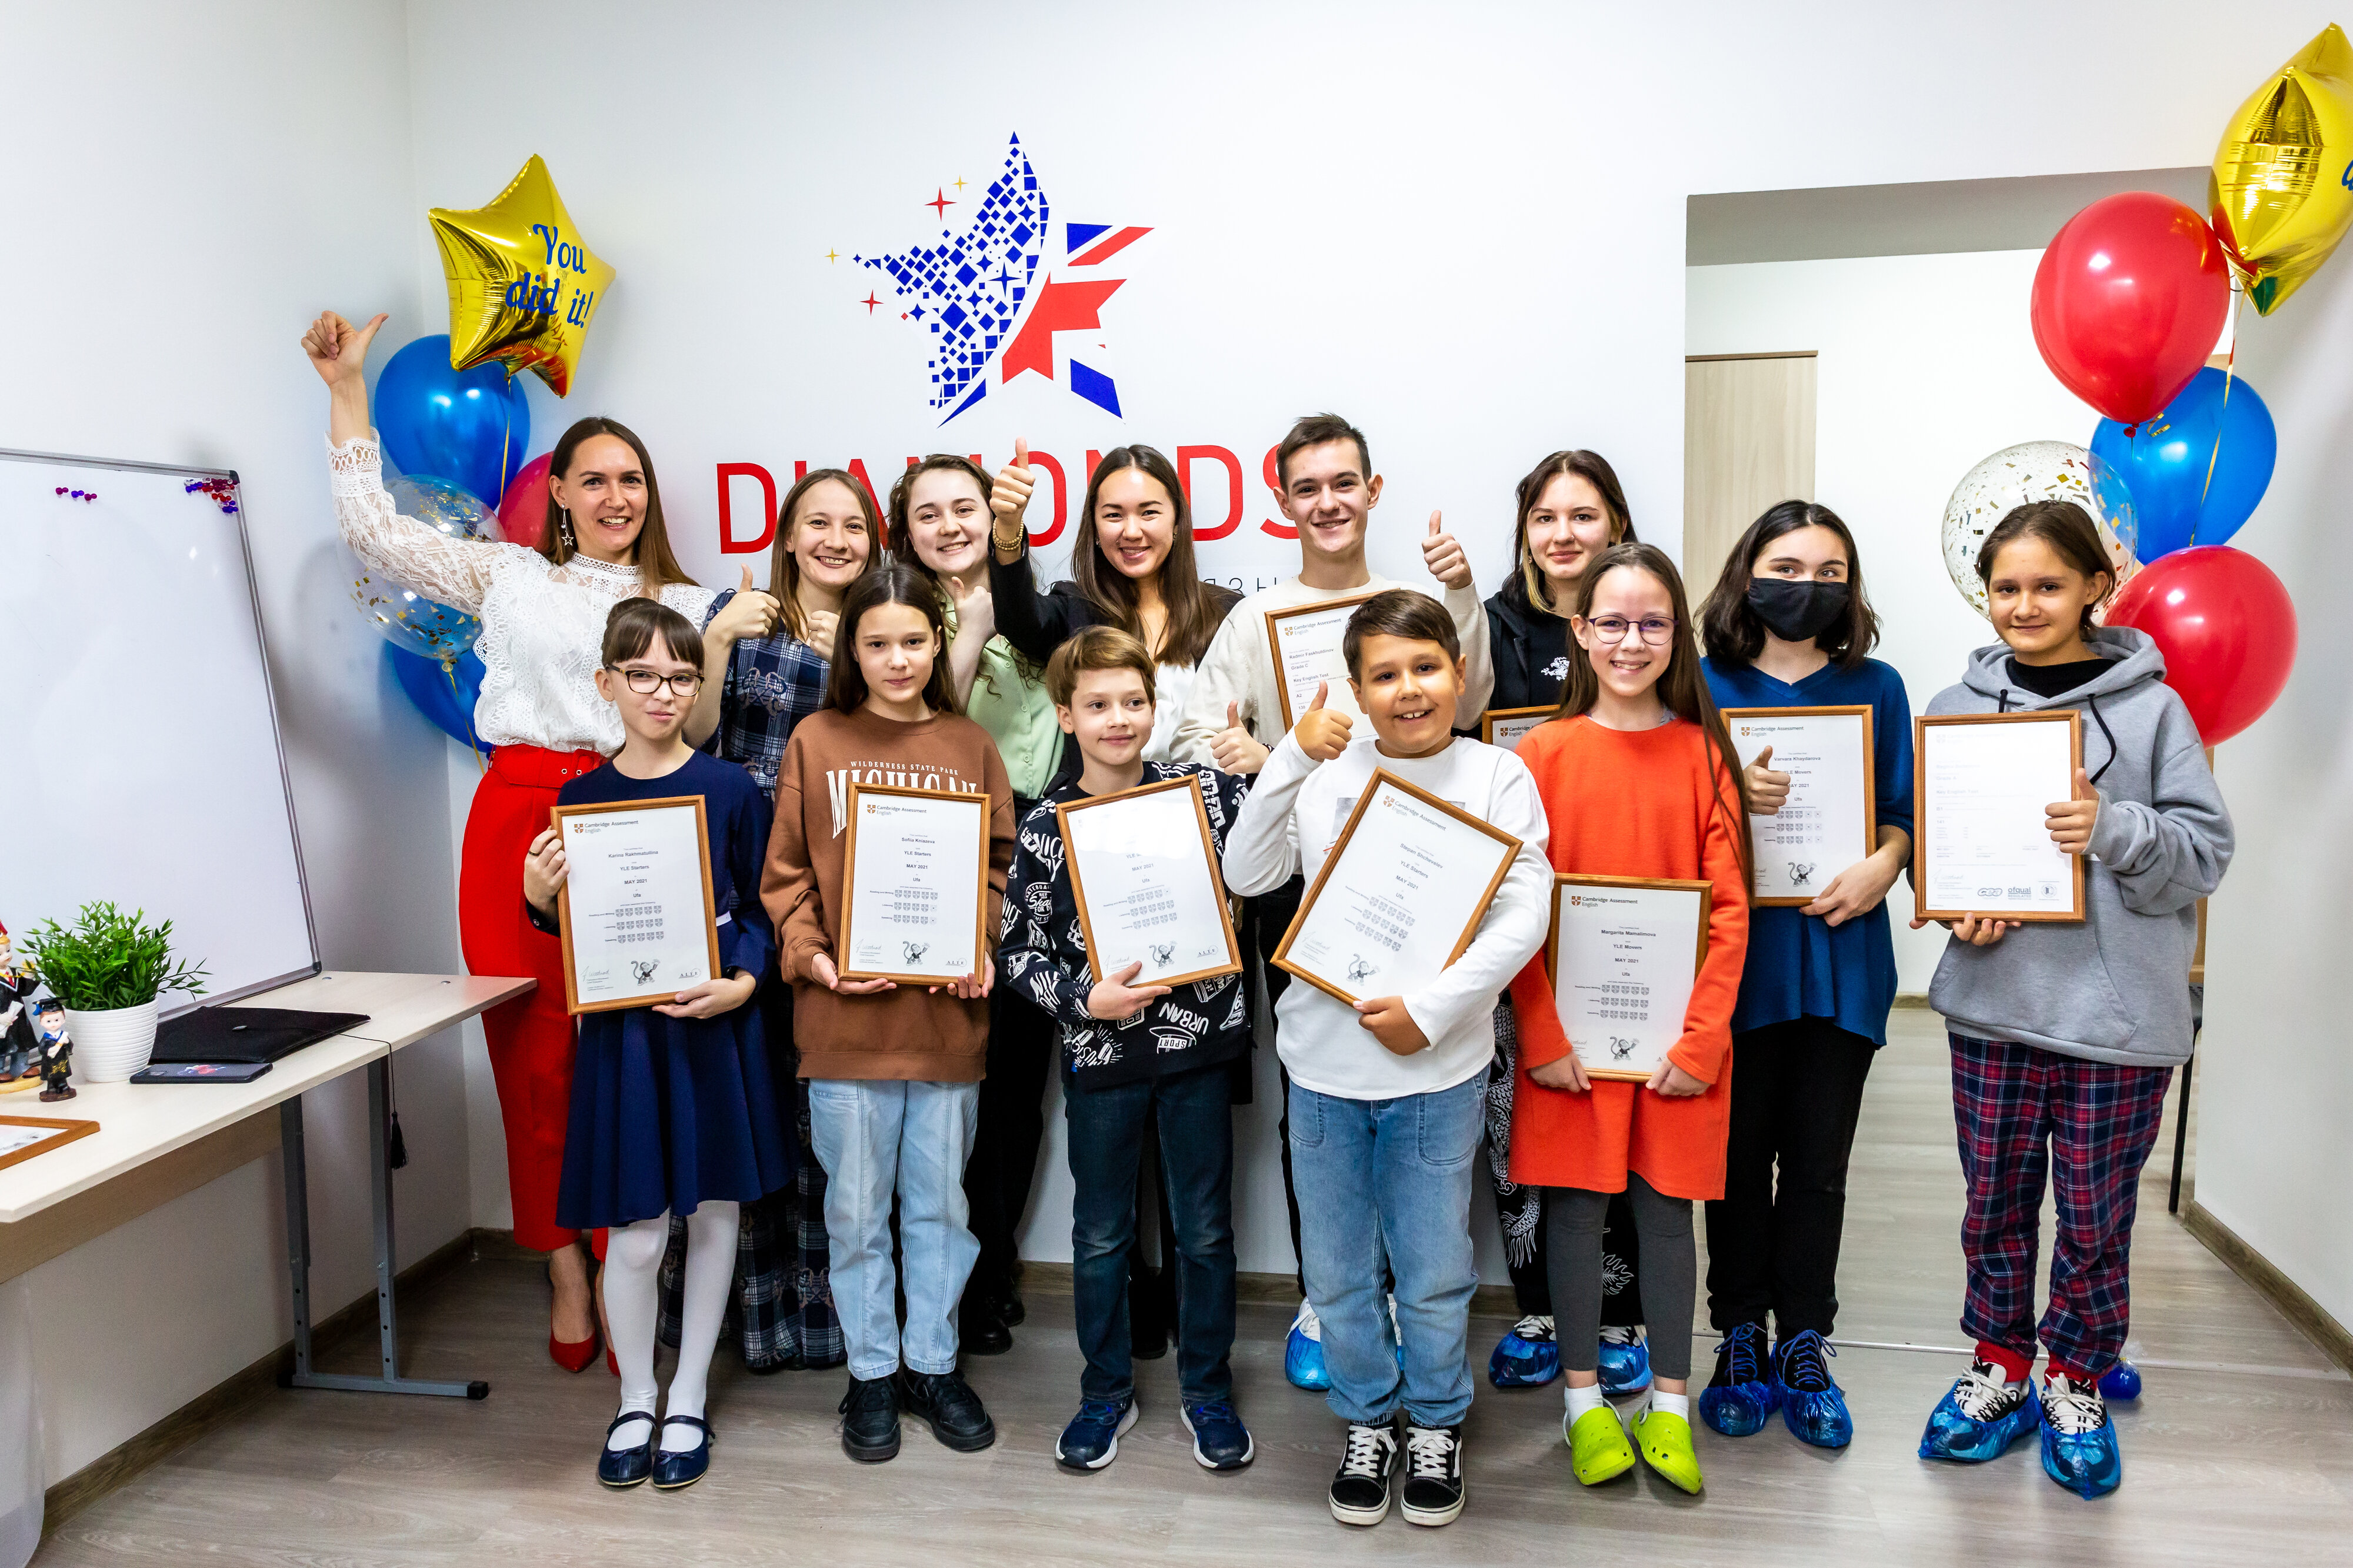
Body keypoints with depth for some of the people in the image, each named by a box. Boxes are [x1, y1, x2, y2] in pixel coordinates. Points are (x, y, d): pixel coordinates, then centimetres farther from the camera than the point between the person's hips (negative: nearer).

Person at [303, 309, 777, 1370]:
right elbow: (374, 531, 12)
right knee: (534, 1053, 3)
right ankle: (566, 1275, 16)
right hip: (518, 820, 1)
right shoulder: (509, 576, 17)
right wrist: (347, 388, 10)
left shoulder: (679, 603, 16)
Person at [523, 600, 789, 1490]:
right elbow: (572, 931, 9)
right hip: (623, 1029, 0)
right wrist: (539, 898, -12)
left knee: (712, 1212, 10)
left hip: (716, 1028, 0)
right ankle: (634, 1401, 26)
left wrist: (741, 982, -14)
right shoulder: (580, 798, 2)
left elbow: (763, 909, 2)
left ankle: (688, 1401, 28)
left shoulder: (730, 790, -2)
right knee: (636, 1233, 2)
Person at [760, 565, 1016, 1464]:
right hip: (844, 1015, -1)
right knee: (857, 1209, 10)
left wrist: (982, 948, -8)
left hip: (949, 1013, 2)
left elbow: (1000, 865, 8)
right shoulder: (815, 742, 1)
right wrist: (811, 954, -14)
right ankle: (872, 1372, 27)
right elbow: (785, 872, 0)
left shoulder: (971, 747, 6)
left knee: (940, 1202, 13)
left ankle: (932, 1363, 30)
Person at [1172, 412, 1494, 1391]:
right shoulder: (1255, 619, 4)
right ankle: (1320, 1300, 24)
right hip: (1295, 880, 0)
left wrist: (1462, 597, -22)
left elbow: (1463, 705, -10)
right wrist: (1247, 762, -25)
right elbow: (1192, 741, -3)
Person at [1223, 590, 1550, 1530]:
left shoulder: (1496, 776, -5)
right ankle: (1368, 1422, 37)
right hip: (1323, 1064, 2)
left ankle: (1435, 1426, 36)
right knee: (1338, 1274, 15)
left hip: (1438, 1071, -1)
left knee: (1434, 1274, 12)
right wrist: (1291, 761, -19)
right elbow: (1247, 876, -9)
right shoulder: (1327, 772, -1)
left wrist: (1432, 1010, -19)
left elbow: (1524, 917, -11)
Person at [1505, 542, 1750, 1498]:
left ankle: (1668, 1404, 26)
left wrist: (1702, 1035, -9)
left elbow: (1729, 908, -1)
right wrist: (1544, 1035, -11)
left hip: (1678, 1034, 1)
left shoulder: (1703, 752, 1)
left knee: (1666, 1205, 10)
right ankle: (1583, 1400, 25)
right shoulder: (1544, 752, -1)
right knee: (1577, 1204, 8)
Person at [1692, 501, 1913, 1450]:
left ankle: (1804, 1346, 23)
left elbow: (1901, 811, 9)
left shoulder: (1875, 688, 8)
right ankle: (1740, 1336, 23)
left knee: (1819, 1160, 8)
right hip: (1736, 955, -1)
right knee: (1740, 1154, 7)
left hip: (1840, 954, 2)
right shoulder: (1704, 686, 1)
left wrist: (1884, 862, -11)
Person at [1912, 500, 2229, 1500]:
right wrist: (1959, 902, -7)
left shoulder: (2150, 706, -4)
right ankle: (2000, 1366, 32)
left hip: (2118, 1012, -2)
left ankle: (2077, 1382, 30)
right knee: (1995, 1201, 13)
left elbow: (2206, 850, -4)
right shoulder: (1958, 707, 4)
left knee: (2095, 1215, 9)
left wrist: (2114, 829, -22)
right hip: (1994, 1003, 2)